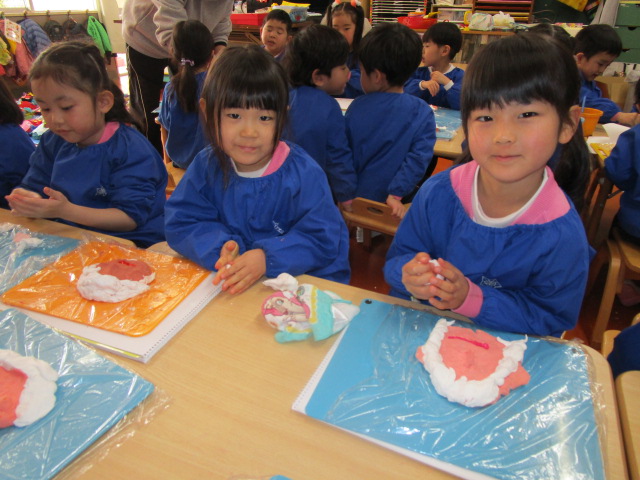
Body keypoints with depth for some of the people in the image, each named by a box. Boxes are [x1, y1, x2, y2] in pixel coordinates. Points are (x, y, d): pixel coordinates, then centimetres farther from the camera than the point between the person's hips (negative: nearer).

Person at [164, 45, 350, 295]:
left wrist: (267, 257, -30)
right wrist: (219, 248, -25)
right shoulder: (205, 166, -3)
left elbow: (322, 240, -15)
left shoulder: (303, 173, -14)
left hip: (303, 282, -2)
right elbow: (181, 223, -5)